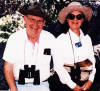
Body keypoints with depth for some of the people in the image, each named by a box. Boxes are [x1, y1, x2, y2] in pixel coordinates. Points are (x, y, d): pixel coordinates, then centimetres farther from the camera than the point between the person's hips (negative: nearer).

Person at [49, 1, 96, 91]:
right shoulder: (61, 39, -9)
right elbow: (58, 66, -12)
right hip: (65, 83, -3)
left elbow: (92, 60, 6)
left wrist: (90, 81, -6)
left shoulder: (87, 38, 4)